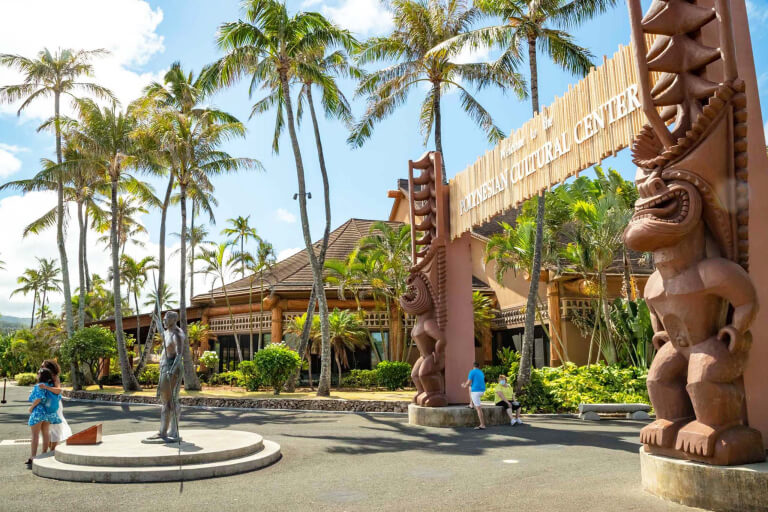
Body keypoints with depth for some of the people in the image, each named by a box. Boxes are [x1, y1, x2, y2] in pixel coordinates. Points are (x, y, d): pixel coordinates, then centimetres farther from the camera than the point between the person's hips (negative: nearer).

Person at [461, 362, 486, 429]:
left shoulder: (472, 372, -6)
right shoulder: (481, 373, 16)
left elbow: (468, 383, -10)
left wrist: (464, 385, 13)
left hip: (476, 391, -8)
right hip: (482, 390, 8)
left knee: (478, 408, -5)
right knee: (470, 388, 34)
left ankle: (482, 425, -6)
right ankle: (471, 404, 33)